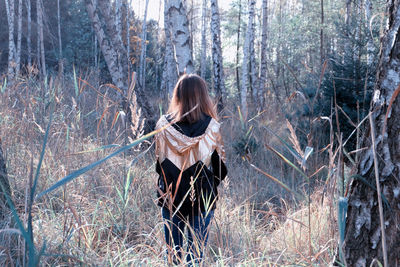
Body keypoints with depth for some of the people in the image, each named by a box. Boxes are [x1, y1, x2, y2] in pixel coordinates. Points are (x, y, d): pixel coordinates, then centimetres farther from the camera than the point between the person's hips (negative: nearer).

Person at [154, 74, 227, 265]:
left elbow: (159, 160, 5)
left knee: (173, 251, 11)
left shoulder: (164, 124, -6)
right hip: (202, 198, -1)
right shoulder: (211, 127, -10)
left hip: (170, 196, 2)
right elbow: (220, 166, -1)